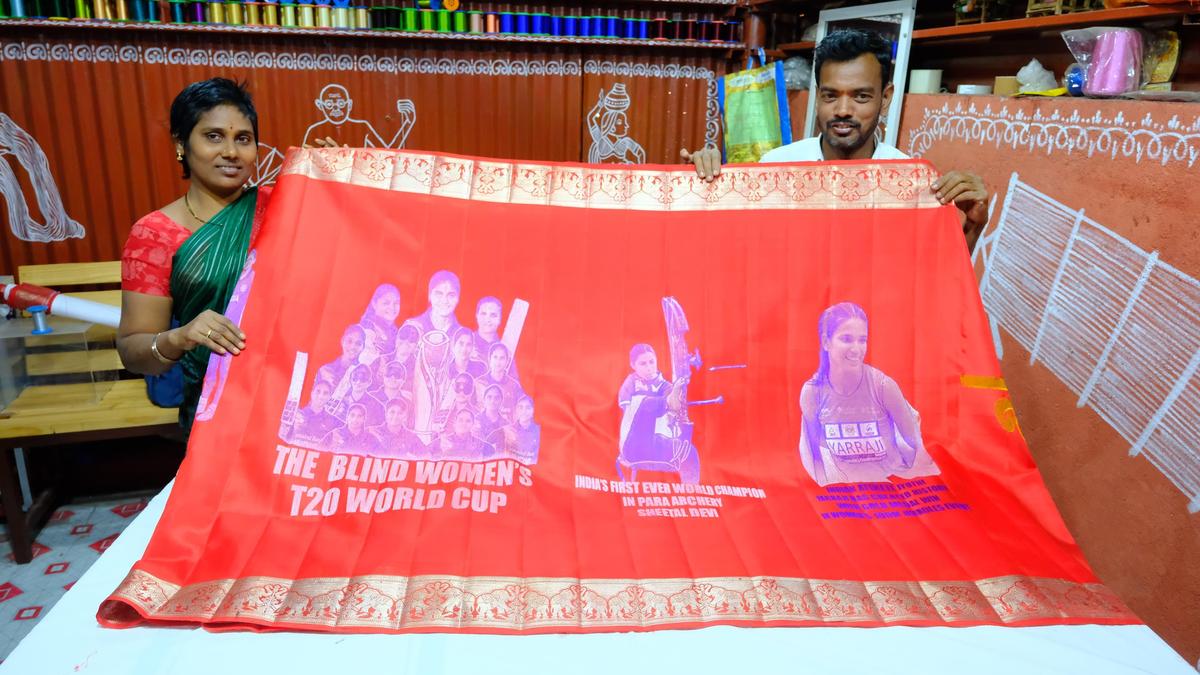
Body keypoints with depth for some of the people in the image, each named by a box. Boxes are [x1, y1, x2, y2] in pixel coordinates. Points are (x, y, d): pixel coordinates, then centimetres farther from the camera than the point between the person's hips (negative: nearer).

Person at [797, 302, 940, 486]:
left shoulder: (883, 386, -19)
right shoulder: (812, 392, -15)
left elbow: (914, 441, -7)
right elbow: (812, 448, 0)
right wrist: (825, 484, 4)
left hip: (890, 480, 0)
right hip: (842, 485, 0)